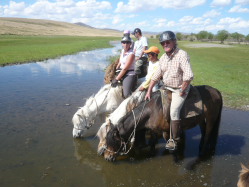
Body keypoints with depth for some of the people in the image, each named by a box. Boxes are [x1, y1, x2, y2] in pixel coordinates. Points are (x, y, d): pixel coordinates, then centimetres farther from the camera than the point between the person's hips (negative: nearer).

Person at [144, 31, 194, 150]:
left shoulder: (182, 55, -18)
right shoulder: (163, 58, 5)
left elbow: (188, 76, -26)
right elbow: (156, 75, 8)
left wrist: (182, 91, -19)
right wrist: (149, 91, 4)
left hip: (179, 89, -8)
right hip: (166, 88, 8)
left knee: (174, 111, -17)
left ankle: (175, 140, 0)